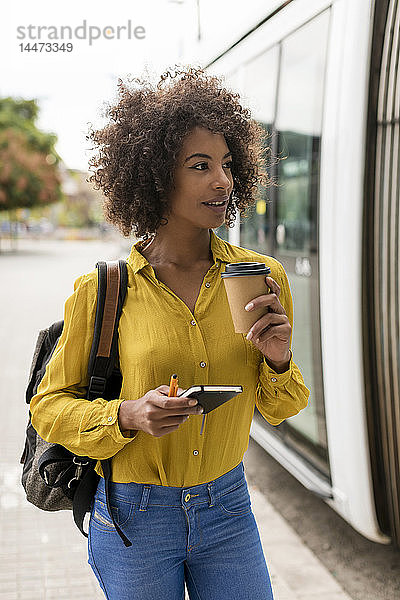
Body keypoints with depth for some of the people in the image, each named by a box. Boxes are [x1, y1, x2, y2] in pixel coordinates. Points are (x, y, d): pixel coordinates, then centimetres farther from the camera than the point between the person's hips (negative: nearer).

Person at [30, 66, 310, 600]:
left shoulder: (262, 277, -5)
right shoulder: (102, 291, -13)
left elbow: (276, 409, 6)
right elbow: (50, 407, -4)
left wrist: (278, 362, -15)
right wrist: (128, 416, -21)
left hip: (228, 509, 3)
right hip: (134, 518, -2)